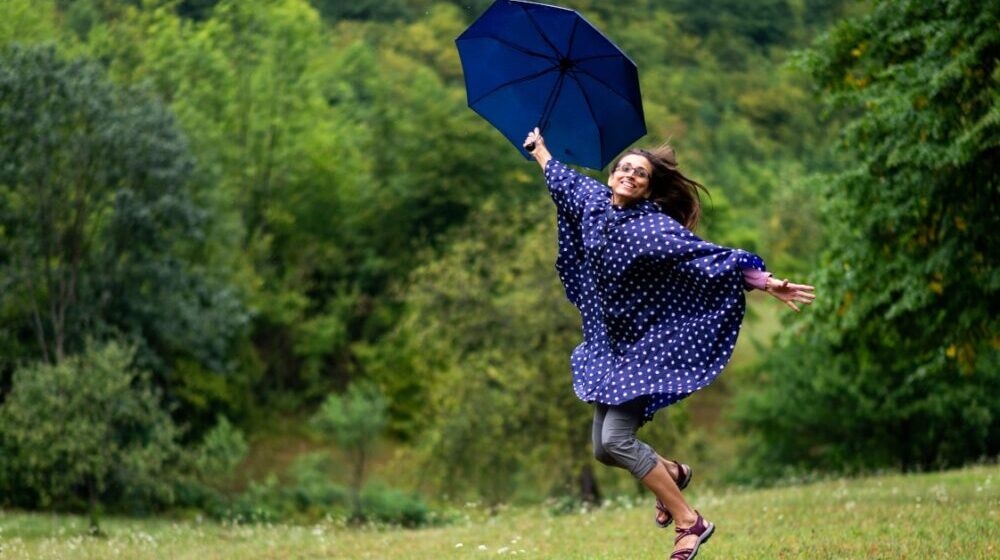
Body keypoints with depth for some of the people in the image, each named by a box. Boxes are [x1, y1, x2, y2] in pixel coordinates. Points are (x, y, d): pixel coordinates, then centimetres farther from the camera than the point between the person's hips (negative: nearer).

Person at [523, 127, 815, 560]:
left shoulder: (653, 226, -19)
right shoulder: (593, 200, 0)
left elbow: (708, 255, -29)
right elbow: (564, 181, 23)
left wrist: (764, 281, -39)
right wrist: (540, 150, 38)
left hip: (642, 346, -7)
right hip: (607, 344, 7)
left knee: (616, 440, -17)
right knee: (603, 450, 9)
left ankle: (690, 522, -7)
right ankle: (671, 473, 39)